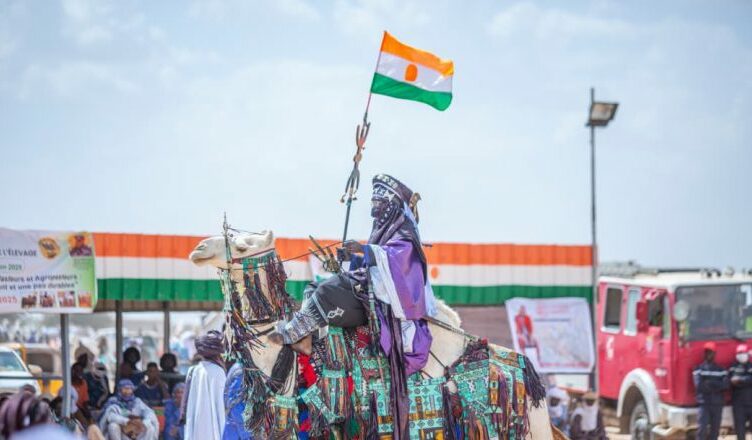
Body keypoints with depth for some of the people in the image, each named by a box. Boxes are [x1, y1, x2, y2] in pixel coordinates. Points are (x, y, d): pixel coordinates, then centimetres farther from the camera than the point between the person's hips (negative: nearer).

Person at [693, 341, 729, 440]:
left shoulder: (721, 370, 10)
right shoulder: (699, 369, 1)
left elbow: (726, 385, -4)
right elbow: (699, 385, -12)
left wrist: (710, 383, -12)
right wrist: (717, 386, -7)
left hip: (717, 403, 3)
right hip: (704, 403, -3)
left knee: (715, 429, 7)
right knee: (702, 428, -12)